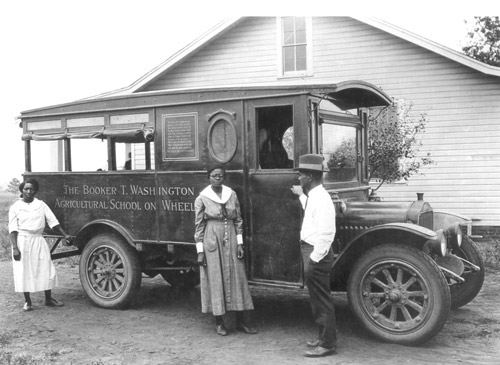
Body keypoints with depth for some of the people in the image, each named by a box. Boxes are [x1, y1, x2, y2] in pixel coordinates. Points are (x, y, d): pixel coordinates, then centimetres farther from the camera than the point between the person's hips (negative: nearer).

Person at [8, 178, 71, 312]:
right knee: (24, 272, 0)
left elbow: (53, 221, 4)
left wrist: (65, 234, -3)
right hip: (22, 241, -2)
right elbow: (12, 229, -4)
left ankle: (48, 299, 17)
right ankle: (27, 302, 15)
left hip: (38, 241, 2)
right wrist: (15, 247, -13)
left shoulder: (41, 205, 6)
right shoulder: (15, 207, 0)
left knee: (46, 270, 3)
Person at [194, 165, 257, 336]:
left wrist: (240, 243, 2)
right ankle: (219, 323, 14)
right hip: (212, 242, -3)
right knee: (215, 280, 2)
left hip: (231, 241, 3)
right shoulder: (202, 198, -3)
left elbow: (238, 220, 9)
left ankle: (240, 321, 15)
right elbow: (199, 225, -2)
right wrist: (200, 250, -6)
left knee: (236, 279, 5)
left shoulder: (232, 195, 6)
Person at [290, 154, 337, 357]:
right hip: (310, 252, 10)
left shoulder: (321, 199, -20)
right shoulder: (313, 196, 10)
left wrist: (314, 258, -23)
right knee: (317, 299, 19)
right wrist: (301, 196, 31)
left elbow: (326, 234, -25)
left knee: (322, 300, 0)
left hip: (316, 254, -10)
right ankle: (325, 337, 33)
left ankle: (328, 345, 12)